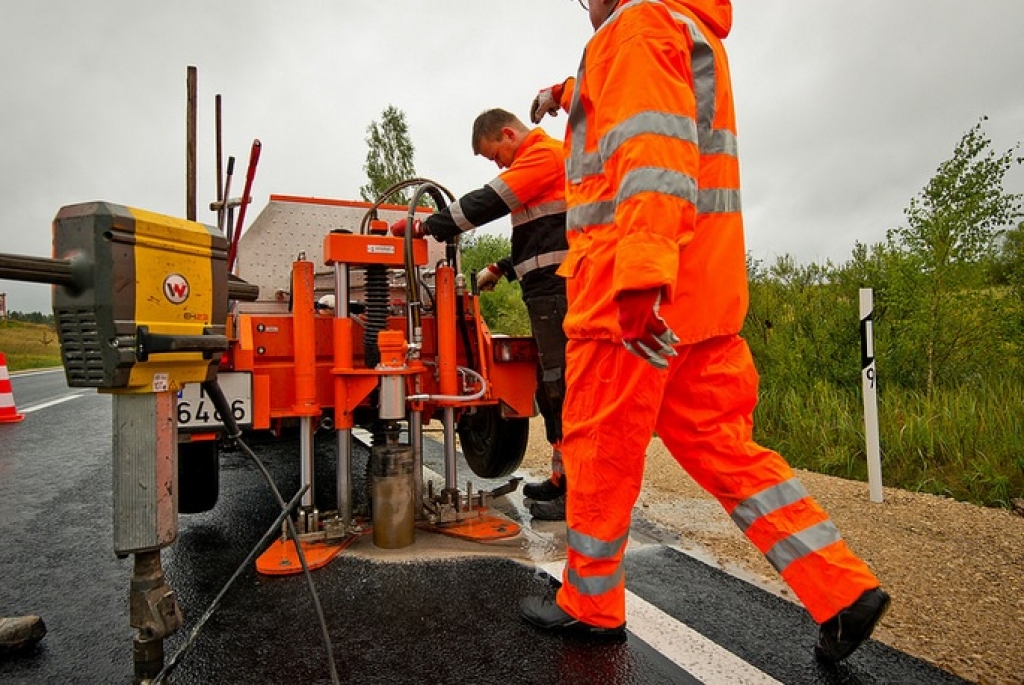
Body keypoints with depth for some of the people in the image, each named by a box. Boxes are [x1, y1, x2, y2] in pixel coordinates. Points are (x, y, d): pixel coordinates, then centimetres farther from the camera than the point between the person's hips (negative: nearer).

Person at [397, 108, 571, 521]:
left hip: (557, 290, -10)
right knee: (552, 387, 11)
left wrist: (430, 225, -9)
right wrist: (503, 269, 21)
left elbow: (490, 201, -14)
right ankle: (564, 478, 20)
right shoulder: (542, 158, 28)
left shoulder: (544, 153, -4)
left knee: (562, 387, -8)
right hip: (551, 290, 10)